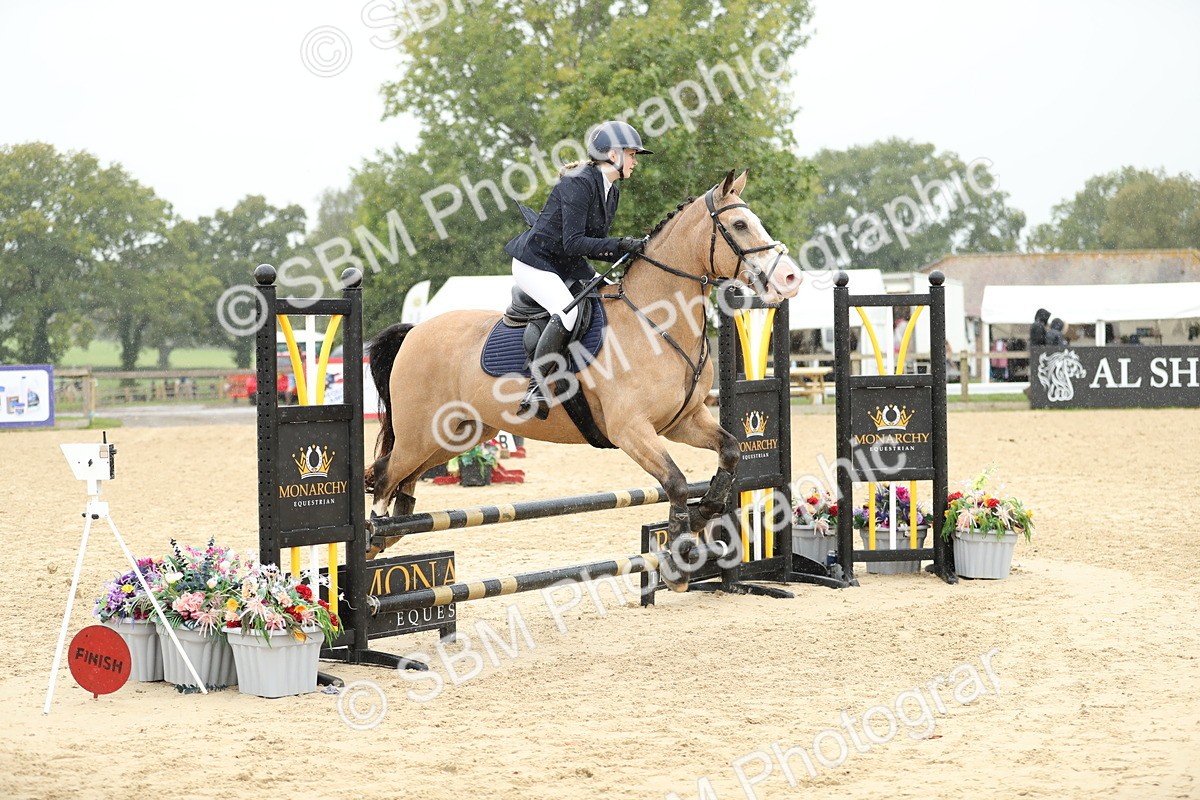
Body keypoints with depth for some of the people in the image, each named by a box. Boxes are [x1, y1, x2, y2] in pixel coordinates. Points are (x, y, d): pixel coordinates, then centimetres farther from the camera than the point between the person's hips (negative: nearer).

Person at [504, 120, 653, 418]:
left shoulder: (611, 191, 9)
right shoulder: (578, 183, -20)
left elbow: (593, 245, 9)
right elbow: (573, 243, -25)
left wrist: (630, 250, -7)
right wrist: (619, 245, -32)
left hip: (569, 267, 10)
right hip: (535, 262, -10)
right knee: (568, 312, -32)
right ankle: (535, 390, -26)